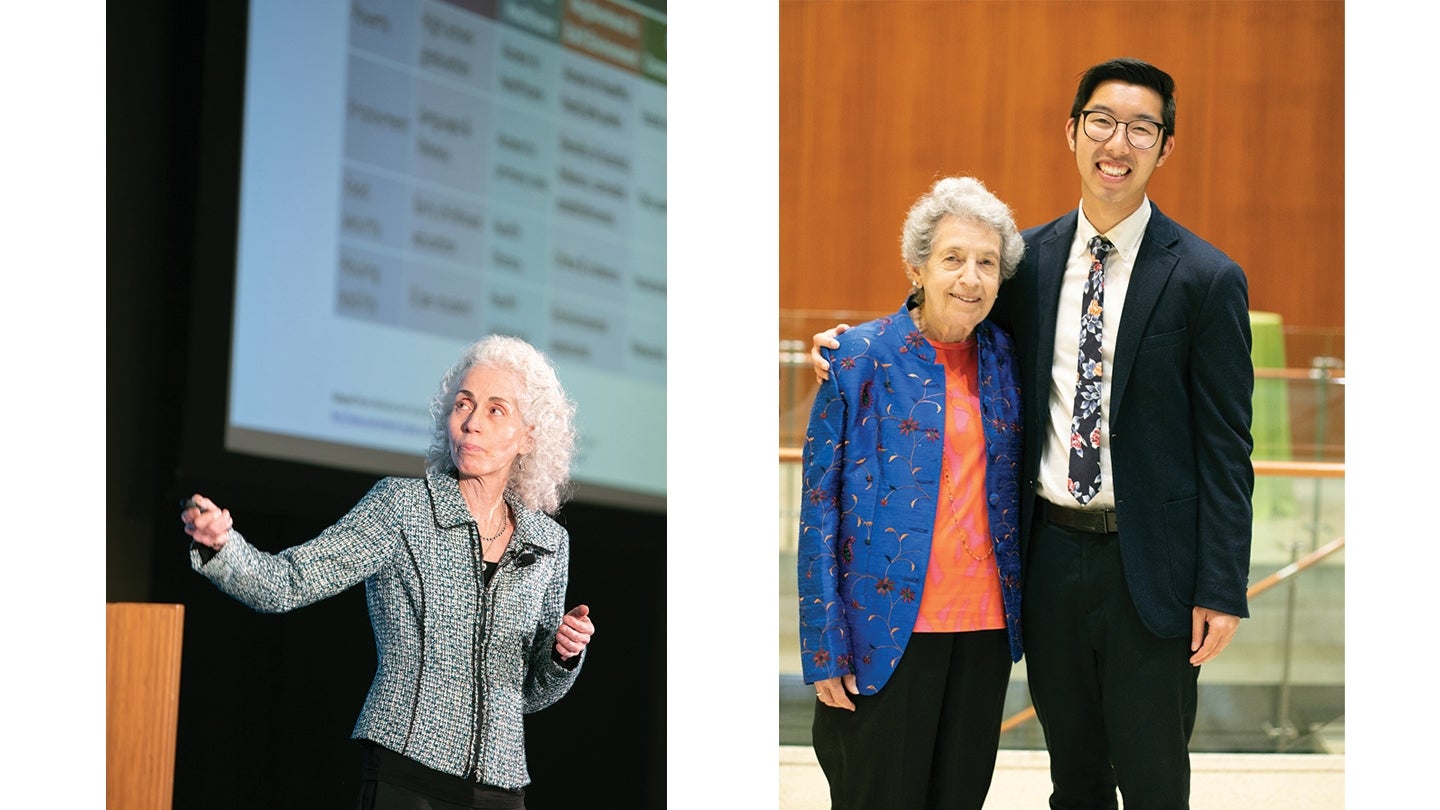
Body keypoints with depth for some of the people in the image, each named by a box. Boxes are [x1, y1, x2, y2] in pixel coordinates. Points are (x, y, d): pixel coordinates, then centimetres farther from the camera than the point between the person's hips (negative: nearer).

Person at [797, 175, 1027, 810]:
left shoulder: (1004, 358, 7)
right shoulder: (863, 357, -5)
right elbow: (819, 506, -5)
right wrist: (826, 648, -9)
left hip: (986, 625, 4)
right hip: (889, 626, -4)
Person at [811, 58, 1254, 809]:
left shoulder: (1206, 279, -8)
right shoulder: (1031, 259, 5)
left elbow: (1225, 446, -8)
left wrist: (1221, 591, -11)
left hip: (1147, 565, -4)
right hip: (1051, 550, 4)